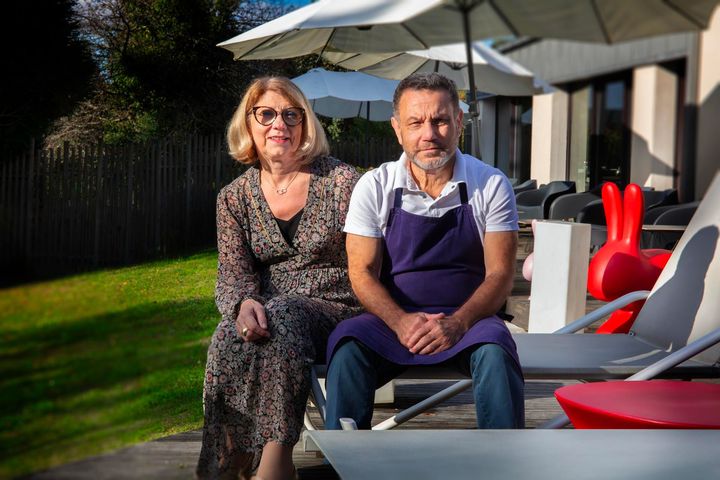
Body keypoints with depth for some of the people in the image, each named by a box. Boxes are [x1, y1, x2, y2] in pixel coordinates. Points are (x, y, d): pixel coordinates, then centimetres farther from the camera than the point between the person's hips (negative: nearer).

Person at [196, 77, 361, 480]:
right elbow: (233, 274, 1)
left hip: (336, 311, -2)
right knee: (231, 336, -32)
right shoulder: (235, 198, 10)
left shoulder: (342, 182, 1)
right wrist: (244, 303, -24)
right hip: (270, 315, 2)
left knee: (283, 315, -35)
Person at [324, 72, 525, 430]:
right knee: (347, 344, -30)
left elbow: (499, 274, -3)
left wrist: (456, 324, -23)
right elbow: (362, 273, -2)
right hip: (393, 318, 1)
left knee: (495, 352, -34)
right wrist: (401, 321, -23)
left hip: (467, 319, 0)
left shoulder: (490, 186, 1)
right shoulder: (375, 187, 2)